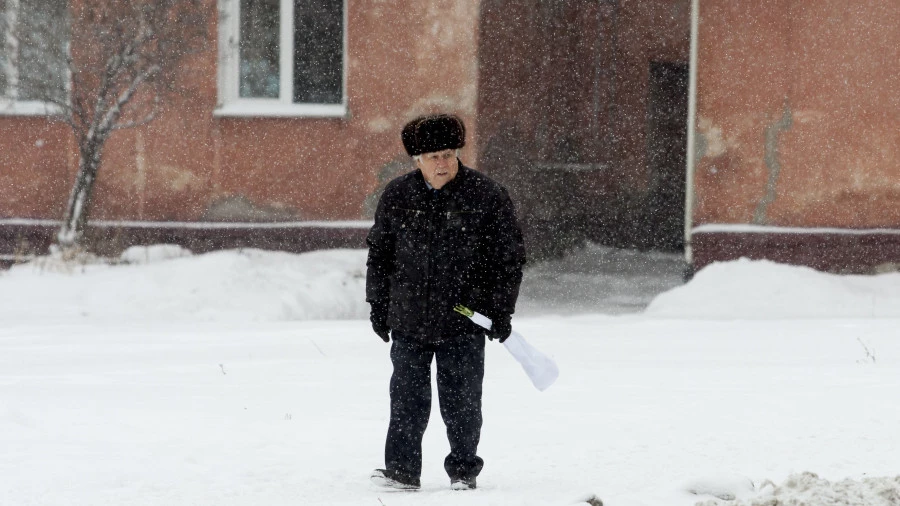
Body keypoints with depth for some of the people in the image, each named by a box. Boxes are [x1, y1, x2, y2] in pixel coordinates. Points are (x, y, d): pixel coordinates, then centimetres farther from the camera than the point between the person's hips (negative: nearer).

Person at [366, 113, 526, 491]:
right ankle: (401, 469, 9)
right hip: (409, 319, 2)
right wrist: (378, 304, 11)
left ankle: (463, 470, 17)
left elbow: (509, 257, 1)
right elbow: (379, 252, 14)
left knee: (461, 402, 4)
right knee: (407, 399, 3)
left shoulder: (487, 196, -4)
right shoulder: (397, 196, 4)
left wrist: (501, 310, -3)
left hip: (464, 320, -2)